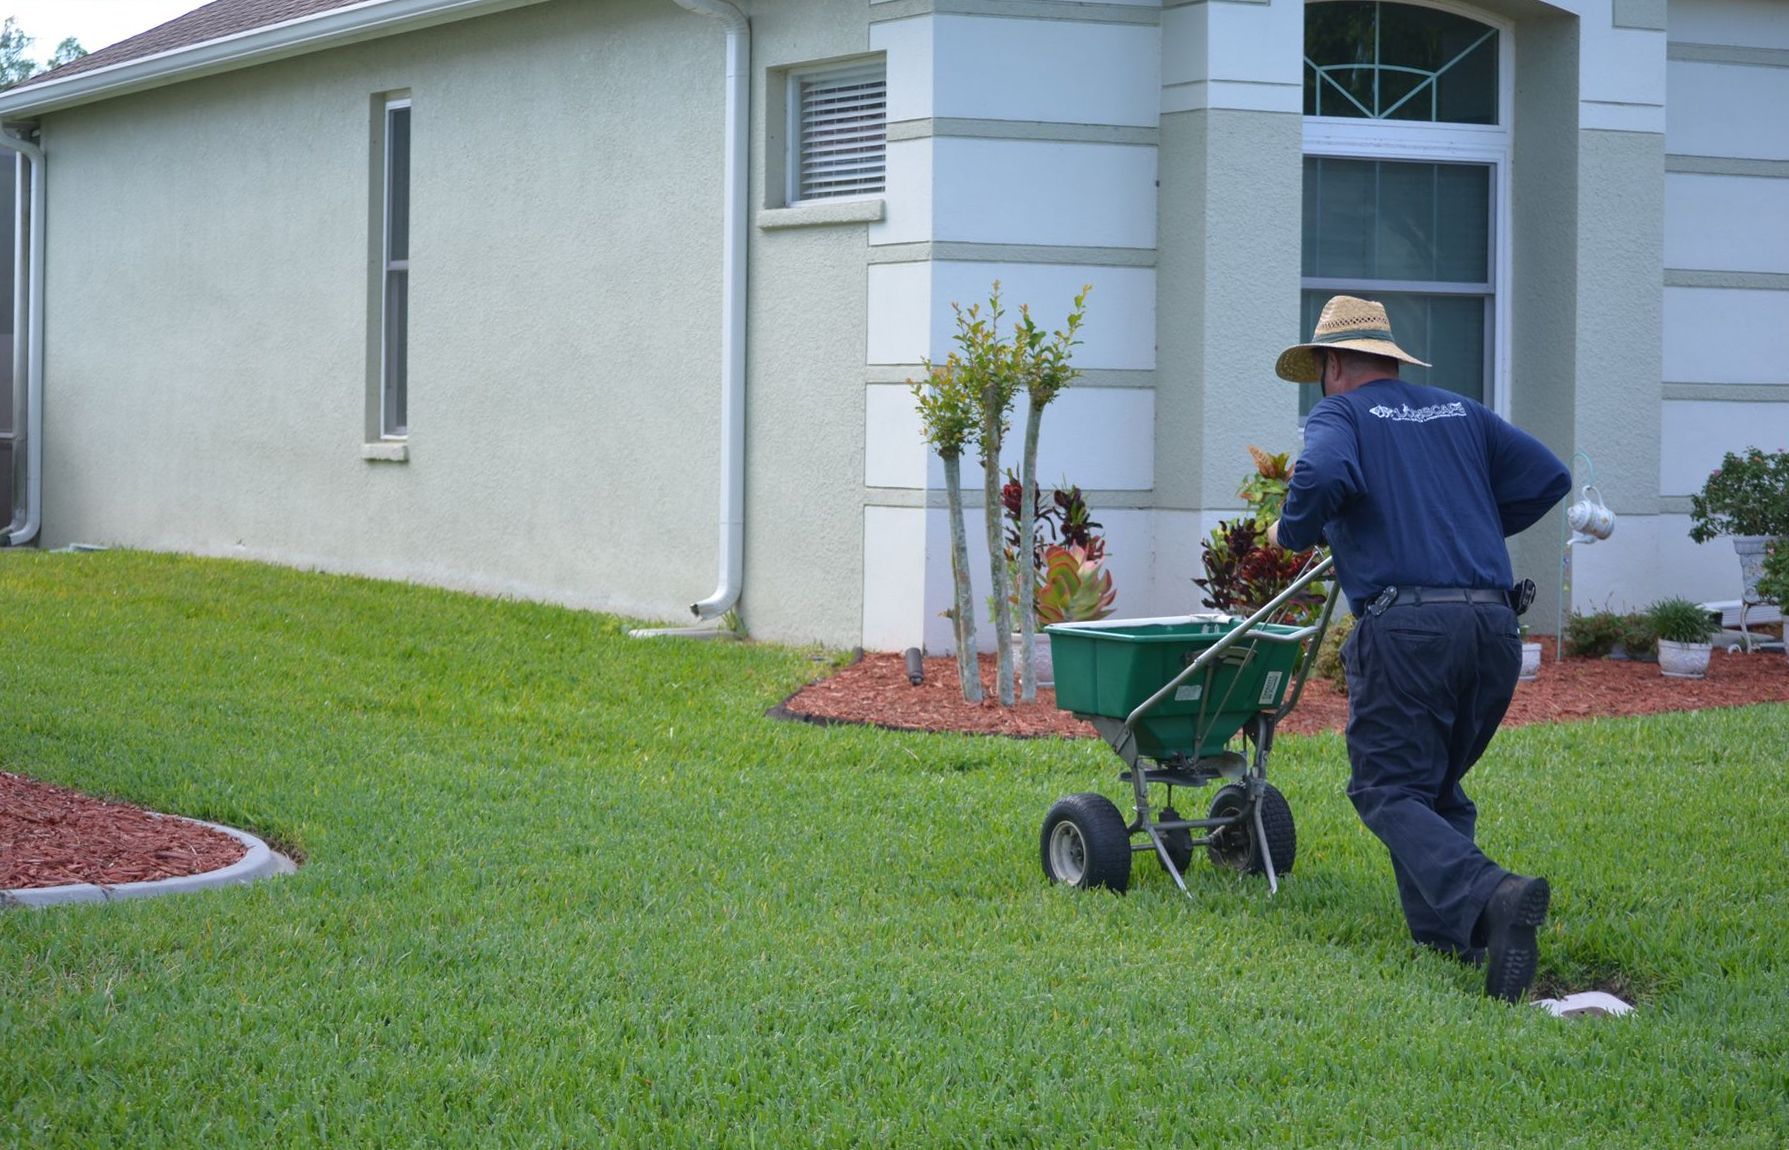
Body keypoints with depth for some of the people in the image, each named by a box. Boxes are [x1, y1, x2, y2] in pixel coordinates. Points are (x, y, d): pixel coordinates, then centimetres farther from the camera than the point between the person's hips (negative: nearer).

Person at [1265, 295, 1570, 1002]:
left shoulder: (1340, 416, 5)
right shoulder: (1461, 413, 21)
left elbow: (1323, 475, -17)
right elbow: (1547, 477, 17)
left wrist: (1293, 532, 2)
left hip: (1406, 629, -6)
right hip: (1492, 625, 6)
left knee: (1390, 792, -3)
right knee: (1439, 789, 19)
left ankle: (1489, 897, -27)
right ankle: (1445, 934, 9)